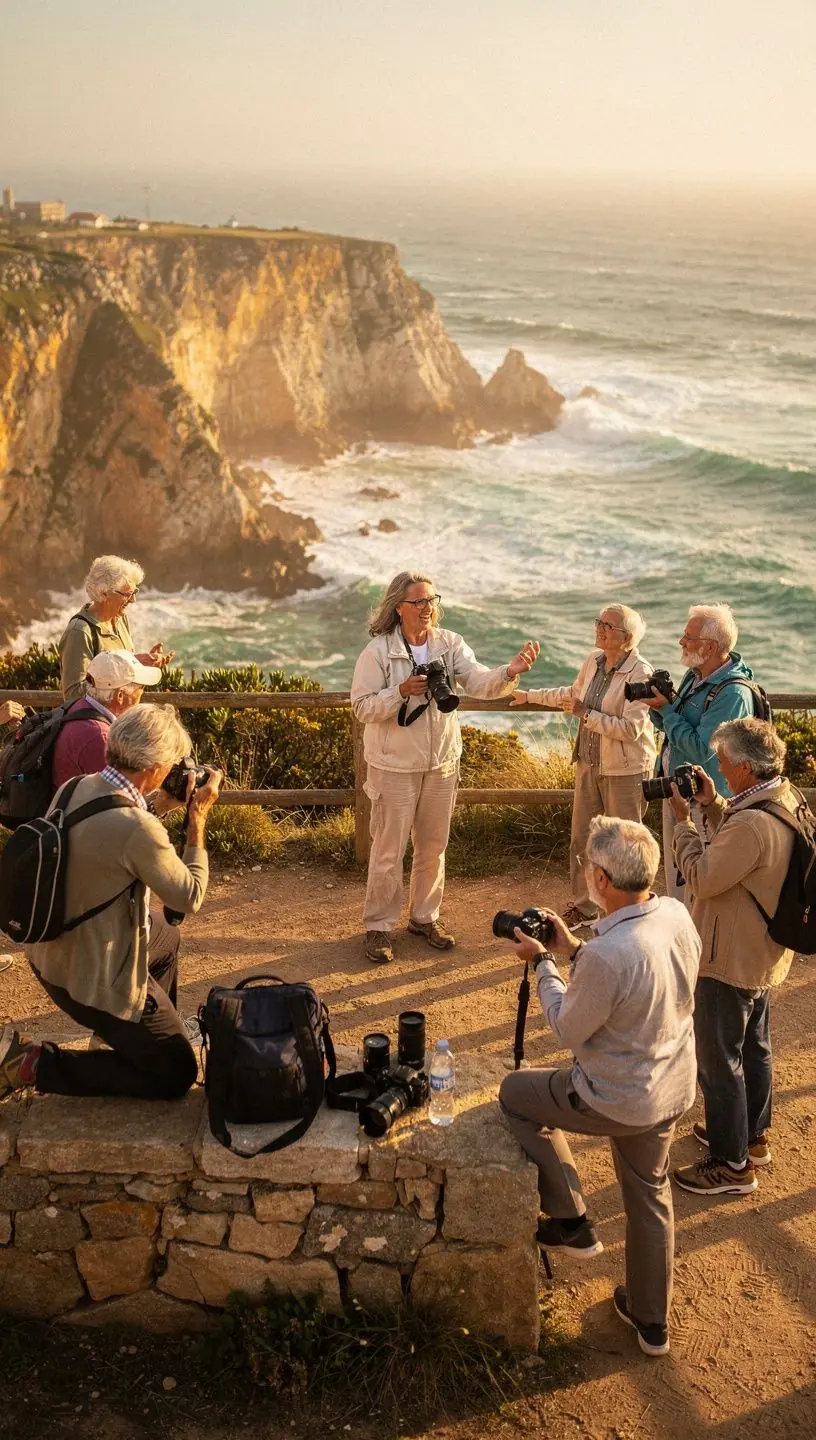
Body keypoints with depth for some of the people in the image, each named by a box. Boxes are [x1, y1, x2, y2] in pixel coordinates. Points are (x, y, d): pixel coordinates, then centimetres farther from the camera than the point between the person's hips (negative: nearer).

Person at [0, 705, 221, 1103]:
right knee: (175, 1075, 7)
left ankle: (146, 1033, 43)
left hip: (49, 950, 9)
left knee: (167, 939, 32)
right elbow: (189, 898, -17)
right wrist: (198, 819, -10)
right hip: (93, 978, -9)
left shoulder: (75, 789, -6)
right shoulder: (138, 828, -31)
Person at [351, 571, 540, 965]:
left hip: (442, 762, 4)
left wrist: (510, 671, -35)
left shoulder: (450, 644, -3)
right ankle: (378, 927, 16)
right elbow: (362, 707, -13)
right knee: (389, 850, 2)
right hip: (395, 765, -4)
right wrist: (401, 692, -27)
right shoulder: (378, 651, -12)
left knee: (433, 846, 16)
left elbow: (480, 684, -15)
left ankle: (425, 917, 33)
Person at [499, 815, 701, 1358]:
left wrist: (543, 962, -5)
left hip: (618, 1100, -7)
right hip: (675, 1090, 7)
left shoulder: (607, 955, -35)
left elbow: (569, 1030, -17)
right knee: (651, 1194, 27)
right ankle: (652, 1320, 44)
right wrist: (576, 950, 6)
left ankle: (572, 1222, 25)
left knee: (516, 1094, 18)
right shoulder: (678, 915, -11)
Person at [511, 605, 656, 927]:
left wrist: (585, 714, -23)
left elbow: (631, 729, -26)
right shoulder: (593, 660, 1)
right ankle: (584, 906, 30)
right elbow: (573, 693, 23)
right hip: (589, 764, 7)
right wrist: (529, 696, 29)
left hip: (625, 770, -7)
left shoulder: (640, 673, -21)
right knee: (581, 837, 15)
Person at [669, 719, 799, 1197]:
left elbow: (702, 877, -24)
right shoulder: (786, 800, -2)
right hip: (764, 955, 10)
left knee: (718, 1059, 4)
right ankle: (753, 1137, 41)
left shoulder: (753, 824, -34)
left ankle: (732, 1166, 15)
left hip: (730, 962, -10)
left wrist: (683, 820, -16)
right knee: (754, 1046, 24)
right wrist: (713, 804, 0)